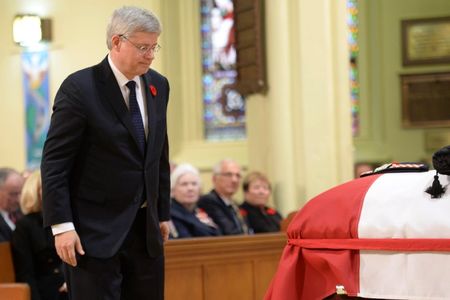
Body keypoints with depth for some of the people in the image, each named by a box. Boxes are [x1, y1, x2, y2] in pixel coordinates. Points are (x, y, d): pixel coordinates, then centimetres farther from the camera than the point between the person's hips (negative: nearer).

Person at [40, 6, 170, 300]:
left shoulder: (158, 85, 8)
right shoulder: (80, 88, -12)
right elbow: (54, 162, -12)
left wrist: (163, 212, 16)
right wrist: (62, 225, -17)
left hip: (145, 228, 6)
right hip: (95, 230, -6)